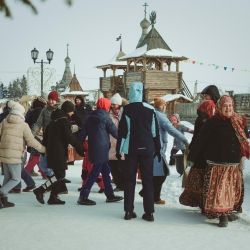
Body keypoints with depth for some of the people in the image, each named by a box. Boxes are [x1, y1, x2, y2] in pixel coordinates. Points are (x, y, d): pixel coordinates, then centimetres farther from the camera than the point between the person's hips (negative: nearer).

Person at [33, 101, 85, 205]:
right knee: (60, 175, -7)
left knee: (58, 174, 13)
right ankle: (40, 190, -14)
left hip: (51, 151, 9)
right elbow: (70, 137, -16)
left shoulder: (54, 119, 16)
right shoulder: (64, 120, -11)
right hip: (59, 152, -9)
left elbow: (46, 135, 20)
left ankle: (53, 197, 11)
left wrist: (45, 147, 28)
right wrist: (81, 149, -13)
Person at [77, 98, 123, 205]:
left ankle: (110, 195, 22)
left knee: (106, 171, 16)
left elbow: (83, 132, 7)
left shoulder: (90, 117, 10)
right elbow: (114, 132, -3)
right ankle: (83, 196, -8)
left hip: (93, 148, 7)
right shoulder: (105, 118, -8)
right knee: (95, 173, -6)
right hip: (101, 149, -7)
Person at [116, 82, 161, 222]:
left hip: (131, 149, -1)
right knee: (148, 179, 5)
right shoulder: (150, 109, 0)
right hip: (147, 149, 1)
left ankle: (129, 211, 5)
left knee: (129, 179, 7)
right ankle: (149, 212, 3)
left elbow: (122, 131, -3)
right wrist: (158, 149, 11)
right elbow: (155, 131, 3)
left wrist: (119, 149, 3)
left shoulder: (126, 110, -3)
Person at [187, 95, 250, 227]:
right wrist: (191, 157, -8)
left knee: (234, 189, 12)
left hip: (234, 164, 5)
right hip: (218, 165, -5)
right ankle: (222, 214, 2)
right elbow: (200, 141, -8)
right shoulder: (212, 122, -8)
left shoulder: (239, 122, 6)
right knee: (219, 189, -6)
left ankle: (229, 210, 28)